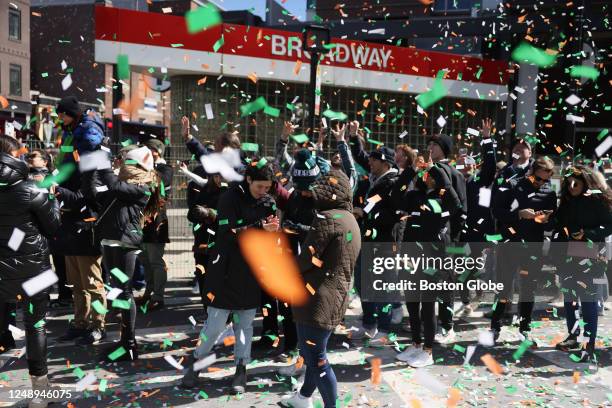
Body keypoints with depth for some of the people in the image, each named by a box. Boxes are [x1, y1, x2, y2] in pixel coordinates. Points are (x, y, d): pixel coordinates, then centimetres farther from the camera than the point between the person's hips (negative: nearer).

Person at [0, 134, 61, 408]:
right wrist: (54, 201, 10)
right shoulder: (31, 191, -13)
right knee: (35, 325, 9)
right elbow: (54, 227, -5)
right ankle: (38, 379, 17)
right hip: (32, 268, -3)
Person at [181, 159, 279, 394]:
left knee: (245, 323, 11)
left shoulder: (268, 201, 4)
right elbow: (229, 233, -19)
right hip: (226, 269, -4)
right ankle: (195, 362, 24)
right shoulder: (230, 198, -11)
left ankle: (241, 370, 25)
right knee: (215, 324, 1)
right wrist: (260, 227, -26)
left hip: (252, 270, 4)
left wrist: (273, 230, -15)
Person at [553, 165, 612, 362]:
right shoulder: (567, 202, 15)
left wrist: (586, 234, -18)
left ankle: (590, 347, -5)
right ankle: (573, 336, 26)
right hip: (567, 256, 6)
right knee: (569, 296, 12)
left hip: (589, 257, -6)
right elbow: (559, 226, 16)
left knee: (588, 298, -8)